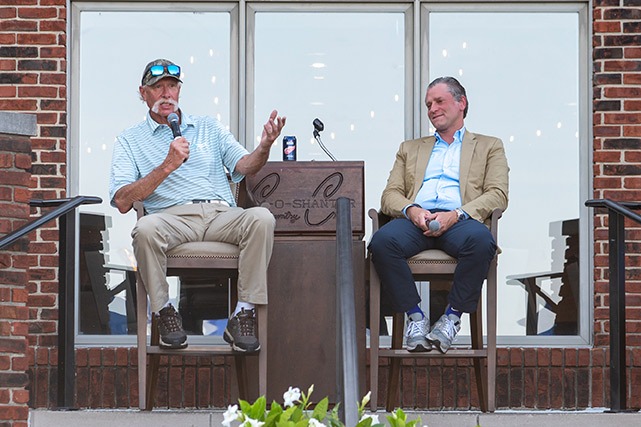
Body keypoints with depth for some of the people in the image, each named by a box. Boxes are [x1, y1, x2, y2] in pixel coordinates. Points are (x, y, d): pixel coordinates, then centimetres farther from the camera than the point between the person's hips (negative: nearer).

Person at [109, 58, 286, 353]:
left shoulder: (208, 127, 25)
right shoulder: (130, 141, 16)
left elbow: (245, 166, 10)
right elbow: (123, 202, 1)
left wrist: (264, 146, -13)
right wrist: (168, 166, -9)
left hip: (221, 215, 2)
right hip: (173, 216, -2)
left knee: (261, 218, -30)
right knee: (146, 227, -37)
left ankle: (244, 315, -24)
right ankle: (164, 313, -16)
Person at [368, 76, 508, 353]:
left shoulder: (489, 146, 23)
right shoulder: (410, 149, 32)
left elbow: (497, 195, 7)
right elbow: (390, 194, 18)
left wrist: (455, 215, -12)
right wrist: (411, 210, -8)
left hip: (459, 222, -2)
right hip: (414, 219, 2)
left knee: (481, 241, -38)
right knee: (382, 241, -33)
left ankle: (452, 315, -20)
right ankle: (415, 317, -19)